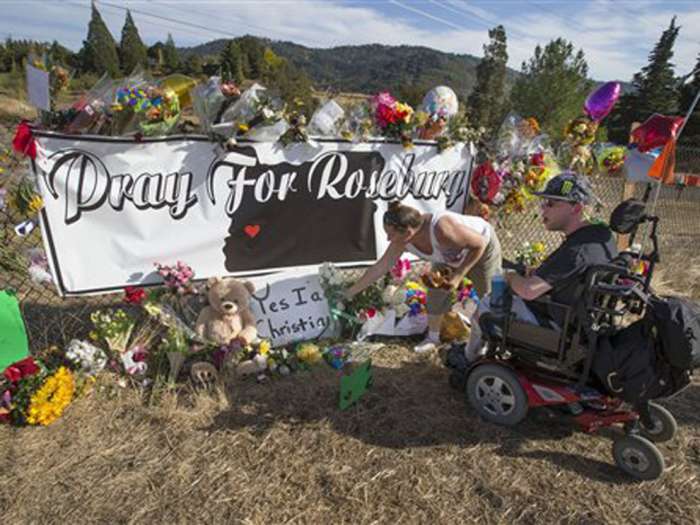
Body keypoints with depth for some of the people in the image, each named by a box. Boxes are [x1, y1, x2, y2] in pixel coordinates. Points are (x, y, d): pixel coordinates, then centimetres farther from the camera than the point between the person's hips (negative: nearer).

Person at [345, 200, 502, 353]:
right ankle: (432, 338, 26)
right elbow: (380, 267, -15)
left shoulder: (442, 231, -46)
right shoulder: (402, 240, -25)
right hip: (451, 256, 5)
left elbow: (480, 243, -31)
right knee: (435, 295, 3)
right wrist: (350, 292, -11)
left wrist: (458, 275, -34)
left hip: (483, 249, -5)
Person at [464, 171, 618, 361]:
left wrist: (510, 276, -14)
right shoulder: (603, 232, -3)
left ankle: (469, 357, 25)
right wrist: (541, 272, 0)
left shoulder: (576, 250, -33)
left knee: (487, 305, -1)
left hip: (560, 326, -9)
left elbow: (529, 290, -36)